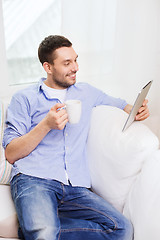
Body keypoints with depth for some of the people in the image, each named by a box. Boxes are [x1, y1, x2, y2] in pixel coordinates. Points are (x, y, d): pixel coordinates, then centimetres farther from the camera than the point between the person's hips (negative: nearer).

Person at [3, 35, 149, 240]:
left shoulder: (87, 92, 21)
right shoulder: (24, 98, 10)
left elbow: (120, 104, 35)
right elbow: (10, 154, 4)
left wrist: (137, 110, 10)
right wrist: (46, 125, -10)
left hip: (76, 187, 5)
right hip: (33, 179, -5)